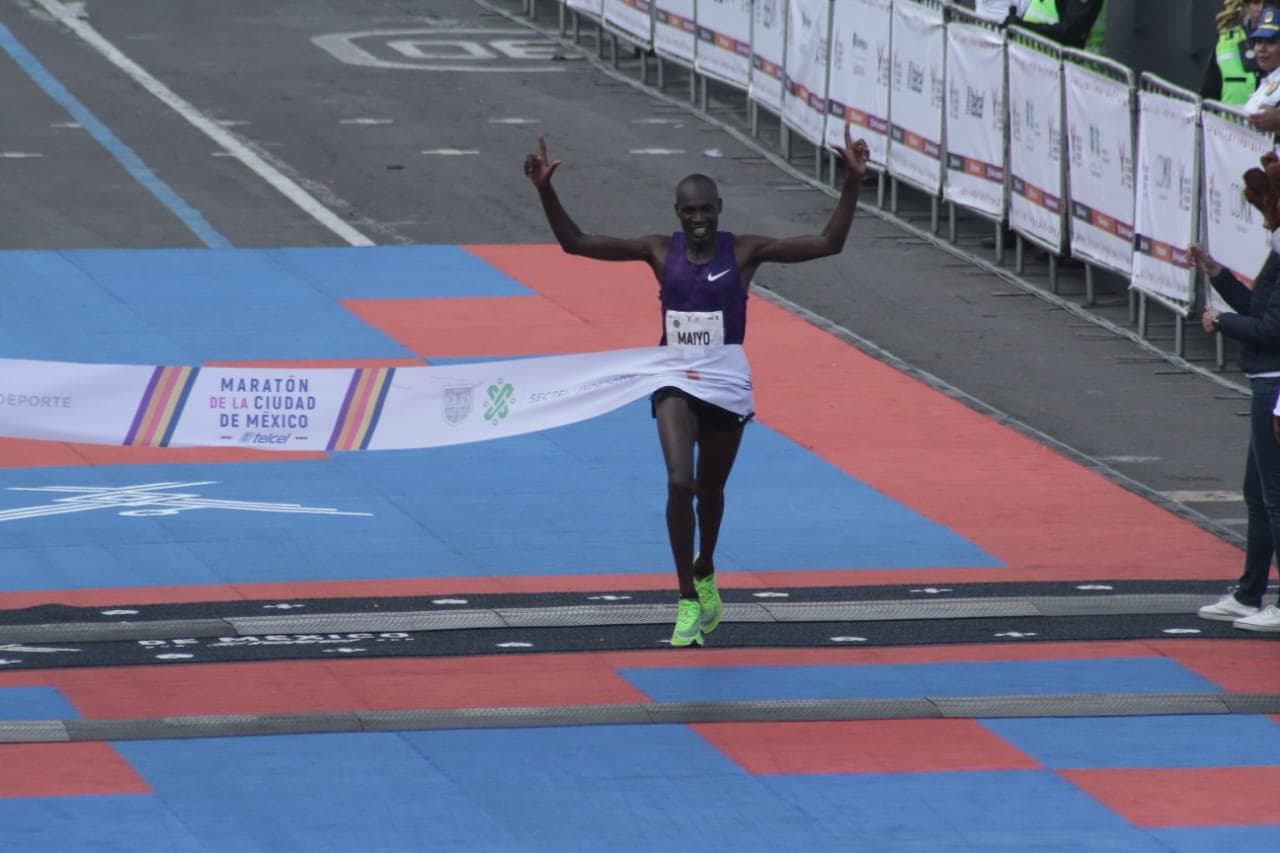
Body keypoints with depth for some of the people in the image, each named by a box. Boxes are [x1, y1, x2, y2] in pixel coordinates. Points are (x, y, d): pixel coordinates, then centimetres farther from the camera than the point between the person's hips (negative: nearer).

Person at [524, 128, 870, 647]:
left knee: (710, 490, 18)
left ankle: (705, 572, 49)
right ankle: (688, 600, -11)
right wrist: (545, 192, -16)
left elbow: (829, 244, -11)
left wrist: (852, 183, -21)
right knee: (680, 483, -20)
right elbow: (576, 243, -4)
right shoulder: (660, 251, -5)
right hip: (675, 384, -1)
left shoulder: (744, 252, -7)